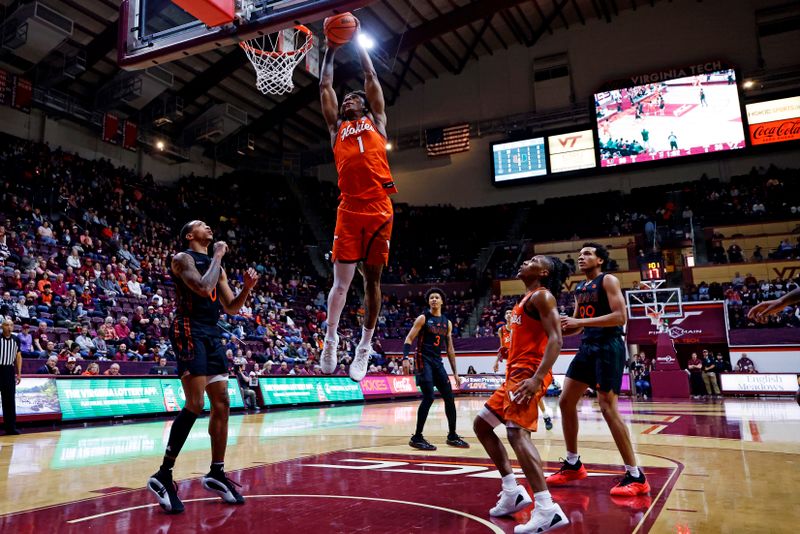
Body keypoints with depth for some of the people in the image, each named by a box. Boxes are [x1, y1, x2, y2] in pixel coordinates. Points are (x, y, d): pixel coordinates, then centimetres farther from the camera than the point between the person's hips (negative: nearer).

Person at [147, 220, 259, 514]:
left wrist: (247, 288, 2)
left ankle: (216, 474, 17)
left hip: (212, 335, 8)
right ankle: (163, 475, -6)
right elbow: (203, 288, -21)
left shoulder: (216, 265, 20)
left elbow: (231, 308, 20)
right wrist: (218, 256, -9)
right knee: (195, 405, -16)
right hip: (190, 332, -8)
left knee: (222, 405, 7)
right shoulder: (182, 258, -3)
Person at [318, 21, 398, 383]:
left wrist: (357, 42, 28)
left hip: (379, 208, 0)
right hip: (349, 209, 1)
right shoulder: (337, 128, 21)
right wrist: (331, 50, 30)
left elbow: (371, 77, 20)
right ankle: (330, 340, 9)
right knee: (341, 279, -4)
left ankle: (365, 345, 11)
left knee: (373, 277, 3)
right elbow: (325, 87, 24)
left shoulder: (375, 121, 19)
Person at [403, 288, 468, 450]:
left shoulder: (447, 322, 13)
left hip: (438, 362, 6)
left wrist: (455, 372, 14)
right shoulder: (423, 318, -3)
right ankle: (417, 438, -6)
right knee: (429, 397, -16)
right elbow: (409, 339, -8)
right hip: (423, 360, -6)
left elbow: (450, 349, 16)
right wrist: (405, 358, -25)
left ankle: (452, 436, 21)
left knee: (449, 397, 6)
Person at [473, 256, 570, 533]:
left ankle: (547, 510, -26)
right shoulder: (527, 299, 22)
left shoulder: (542, 296, -7)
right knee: (481, 425, 14)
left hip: (529, 374, -11)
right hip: (516, 374, 11)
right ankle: (512, 492, 14)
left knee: (517, 431, -23)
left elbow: (555, 339, -19)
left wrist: (537, 378, -29)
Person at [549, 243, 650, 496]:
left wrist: (580, 321, -22)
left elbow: (620, 317, -20)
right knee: (566, 402, 7)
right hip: (587, 347, 9)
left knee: (608, 408, -11)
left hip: (608, 348, -9)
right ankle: (573, 464, 20)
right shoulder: (579, 288, 17)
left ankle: (636, 476, -1)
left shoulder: (608, 280, -7)